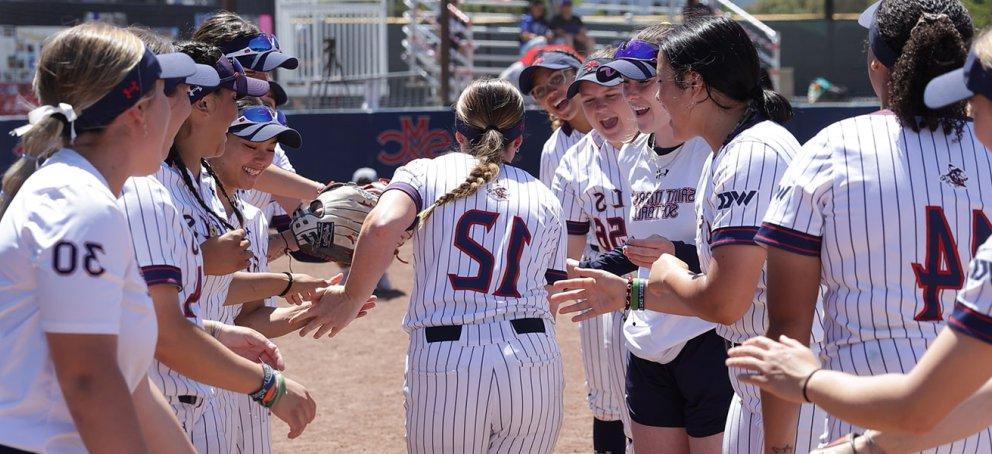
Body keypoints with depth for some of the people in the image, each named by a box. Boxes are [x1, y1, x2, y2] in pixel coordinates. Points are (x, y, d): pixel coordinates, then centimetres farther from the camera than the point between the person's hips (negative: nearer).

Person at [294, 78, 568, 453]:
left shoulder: (426, 172, 6)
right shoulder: (545, 200, 14)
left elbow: (383, 227, -15)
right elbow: (549, 297, 6)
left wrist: (351, 297, -5)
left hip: (442, 371, -2)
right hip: (536, 370, 2)